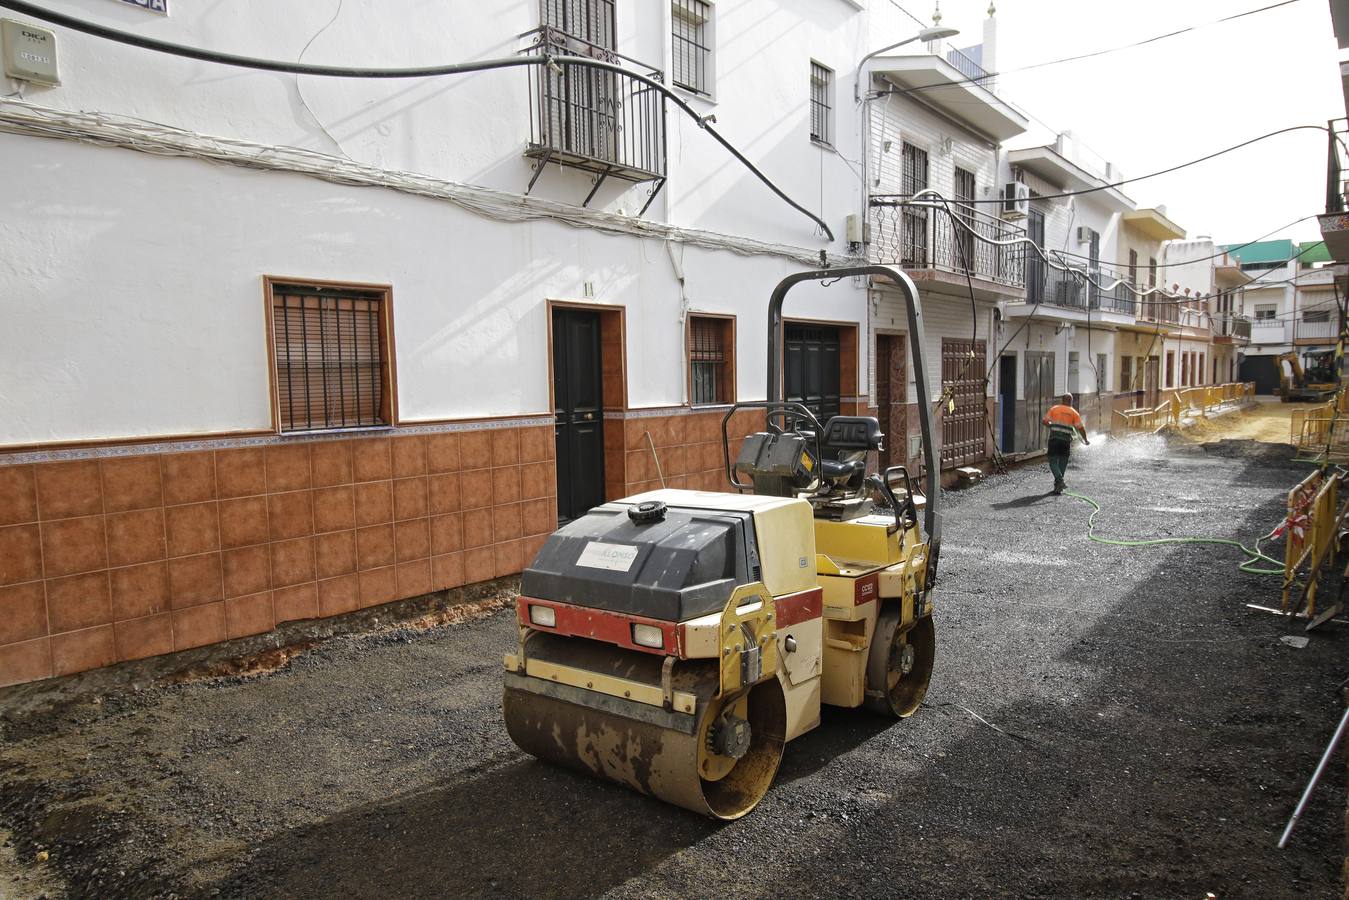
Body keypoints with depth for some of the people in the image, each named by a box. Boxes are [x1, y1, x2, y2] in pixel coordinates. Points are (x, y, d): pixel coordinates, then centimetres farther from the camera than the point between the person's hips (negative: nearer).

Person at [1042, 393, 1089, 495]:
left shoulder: (1054, 408, 7)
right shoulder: (1074, 412, 7)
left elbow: (1044, 421, 1)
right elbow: (1081, 428, 2)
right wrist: (1086, 440, 15)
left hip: (1054, 438, -1)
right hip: (1066, 440, 1)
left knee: (1053, 462, 3)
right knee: (1062, 463, 11)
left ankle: (1059, 479, -20)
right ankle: (1058, 486, 12)